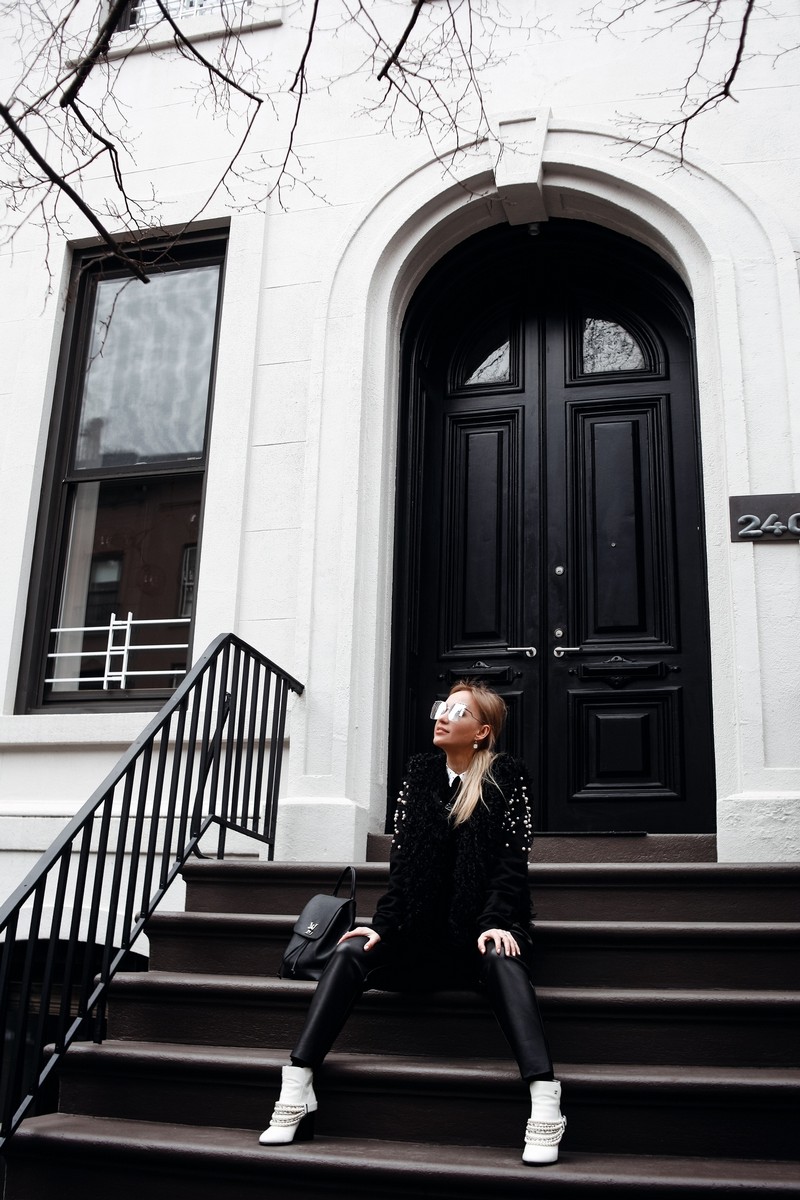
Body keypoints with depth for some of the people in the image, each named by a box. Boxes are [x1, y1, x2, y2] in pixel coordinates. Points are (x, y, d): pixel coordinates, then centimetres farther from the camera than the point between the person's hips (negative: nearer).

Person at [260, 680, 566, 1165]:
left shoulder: (507, 778, -4)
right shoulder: (421, 773, 7)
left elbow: (512, 862, -11)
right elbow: (403, 860, 2)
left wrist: (496, 924, -25)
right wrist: (382, 925, -9)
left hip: (484, 929, -4)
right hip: (427, 930, 4)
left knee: (502, 959, -37)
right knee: (351, 953, -19)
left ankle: (546, 1107, -45)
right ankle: (295, 1095, -21)